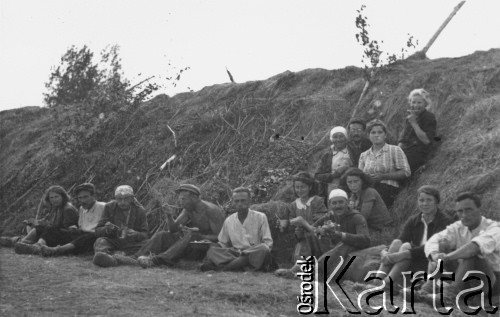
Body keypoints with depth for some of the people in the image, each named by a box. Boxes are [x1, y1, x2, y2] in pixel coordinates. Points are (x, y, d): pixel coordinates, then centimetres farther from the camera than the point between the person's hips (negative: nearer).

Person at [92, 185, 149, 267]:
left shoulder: (139, 210, 5)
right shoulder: (109, 207, 5)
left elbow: (145, 234, 6)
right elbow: (97, 231, 4)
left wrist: (136, 234, -19)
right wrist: (106, 229, -20)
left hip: (130, 243, 0)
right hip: (112, 241, 0)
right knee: (100, 241, -31)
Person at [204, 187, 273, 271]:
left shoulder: (260, 217, 4)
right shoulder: (228, 221, 13)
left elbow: (268, 242, 1)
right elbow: (222, 244, 19)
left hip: (255, 255, -2)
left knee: (263, 249, -36)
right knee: (212, 250, -20)